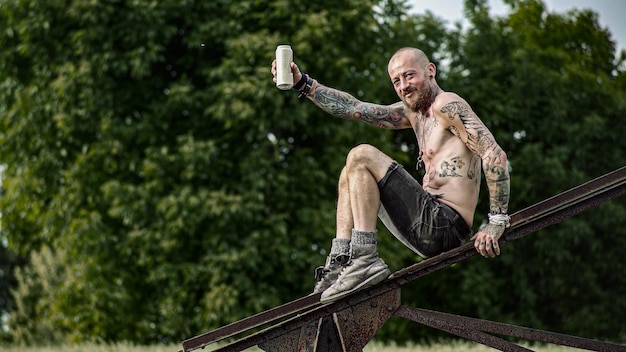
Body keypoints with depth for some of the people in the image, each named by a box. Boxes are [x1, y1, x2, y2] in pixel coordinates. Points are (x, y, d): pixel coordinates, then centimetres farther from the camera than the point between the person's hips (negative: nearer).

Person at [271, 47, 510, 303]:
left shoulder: (446, 105, -9)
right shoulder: (413, 112, 18)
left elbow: (495, 154, -18)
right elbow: (353, 108, 19)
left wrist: (497, 222, -20)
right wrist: (302, 83, 11)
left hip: (444, 226, -10)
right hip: (430, 227, 10)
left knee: (361, 157, -13)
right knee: (350, 175, 23)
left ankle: (365, 260, -17)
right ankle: (338, 265, 9)